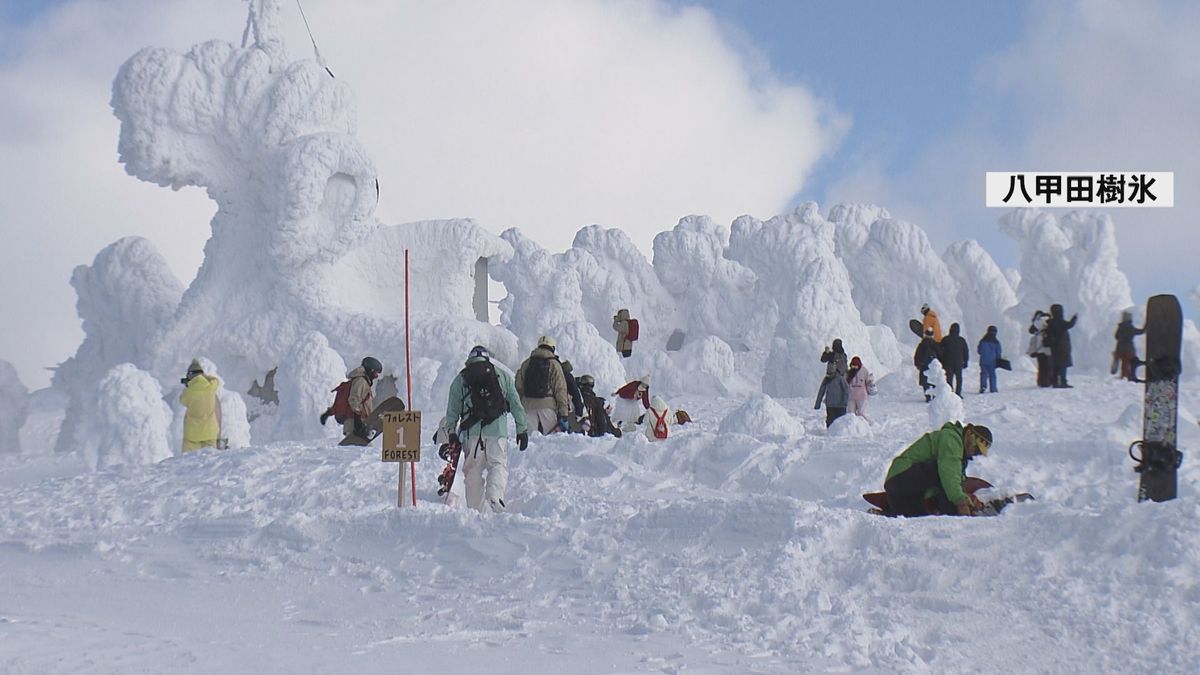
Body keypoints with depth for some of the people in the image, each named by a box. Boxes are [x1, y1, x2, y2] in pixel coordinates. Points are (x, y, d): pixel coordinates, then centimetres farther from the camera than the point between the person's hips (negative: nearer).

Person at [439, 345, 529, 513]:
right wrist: (522, 429, 17)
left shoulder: (460, 379, 12)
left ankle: (474, 509, 4)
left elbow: (452, 409, 9)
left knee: (473, 470, 7)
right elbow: (516, 404, 13)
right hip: (497, 430, -1)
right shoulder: (502, 375, 13)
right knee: (498, 465, 1)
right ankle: (495, 495, -25)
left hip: (472, 431, 1)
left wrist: (451, 432, 13)